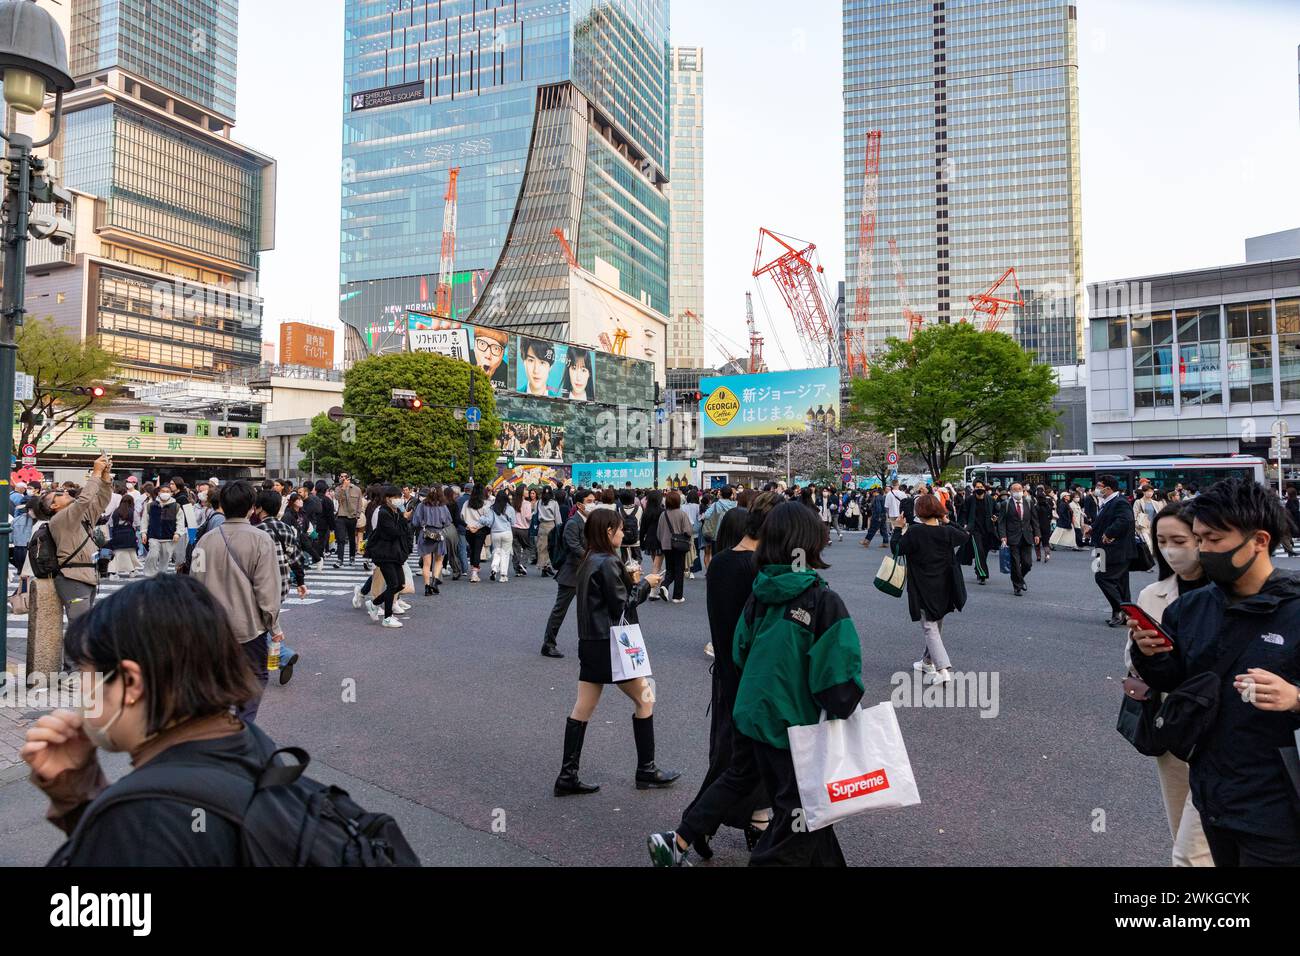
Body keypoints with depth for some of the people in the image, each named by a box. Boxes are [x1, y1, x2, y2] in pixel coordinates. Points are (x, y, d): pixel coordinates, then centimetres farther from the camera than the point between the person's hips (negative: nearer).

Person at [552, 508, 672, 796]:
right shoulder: (608, 563, -17)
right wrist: (644, 585, -3)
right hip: (610, 645, -9)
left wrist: (629, 580, 8)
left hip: (590, 643, 9)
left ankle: (568, 776, 13)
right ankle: (646, 771, 15)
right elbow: (622, 606, -15)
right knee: (645, 698, 6)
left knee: (582, 708, 9)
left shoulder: (589, 561, 11)